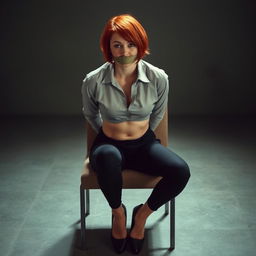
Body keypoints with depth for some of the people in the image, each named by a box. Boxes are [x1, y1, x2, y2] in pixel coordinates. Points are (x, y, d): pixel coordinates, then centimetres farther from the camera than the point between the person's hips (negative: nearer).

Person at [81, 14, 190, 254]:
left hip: (144, 145, 2)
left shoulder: (158, 78, -12)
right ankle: (118, 211, -8)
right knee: (108, 157, -41)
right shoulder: (93, 81, -14)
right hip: (109, 145, -1)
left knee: (180, 172, -27)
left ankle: (143, 213, 3)